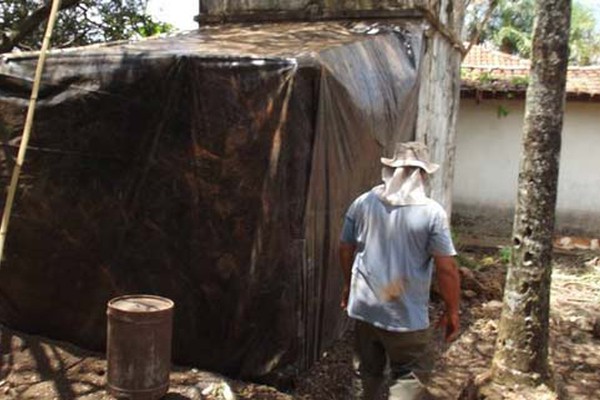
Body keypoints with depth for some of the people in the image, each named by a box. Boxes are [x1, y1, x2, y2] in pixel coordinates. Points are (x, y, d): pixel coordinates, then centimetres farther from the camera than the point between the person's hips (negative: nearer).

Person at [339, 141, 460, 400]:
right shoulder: (432, 212, -14)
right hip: (407, 315, -4)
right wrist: (452, 311, 0)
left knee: (369, 372, 22)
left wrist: (348, 286, 24)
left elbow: (345, 250, 8)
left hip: (364, 306, 5)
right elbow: (447, 268, -13)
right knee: (409, 378, 10)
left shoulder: (362, 203, -1)